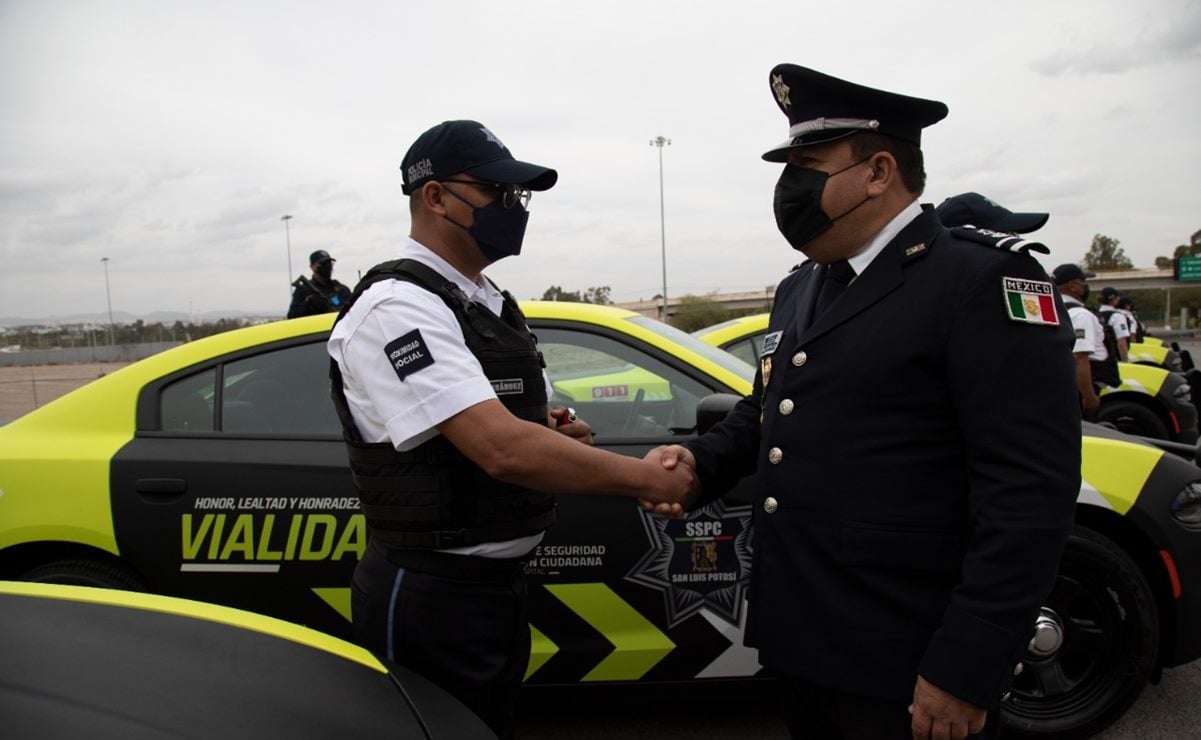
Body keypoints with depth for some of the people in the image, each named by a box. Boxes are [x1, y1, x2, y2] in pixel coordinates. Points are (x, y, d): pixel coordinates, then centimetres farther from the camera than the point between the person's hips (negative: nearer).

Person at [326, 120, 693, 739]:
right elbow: (502, 449, -31)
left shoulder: (489, 302, 9)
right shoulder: (397, 306, -20)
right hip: (431, 595, -9)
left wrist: (552, 430, -2)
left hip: (500, 583, 9)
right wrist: (648, 478, -24)